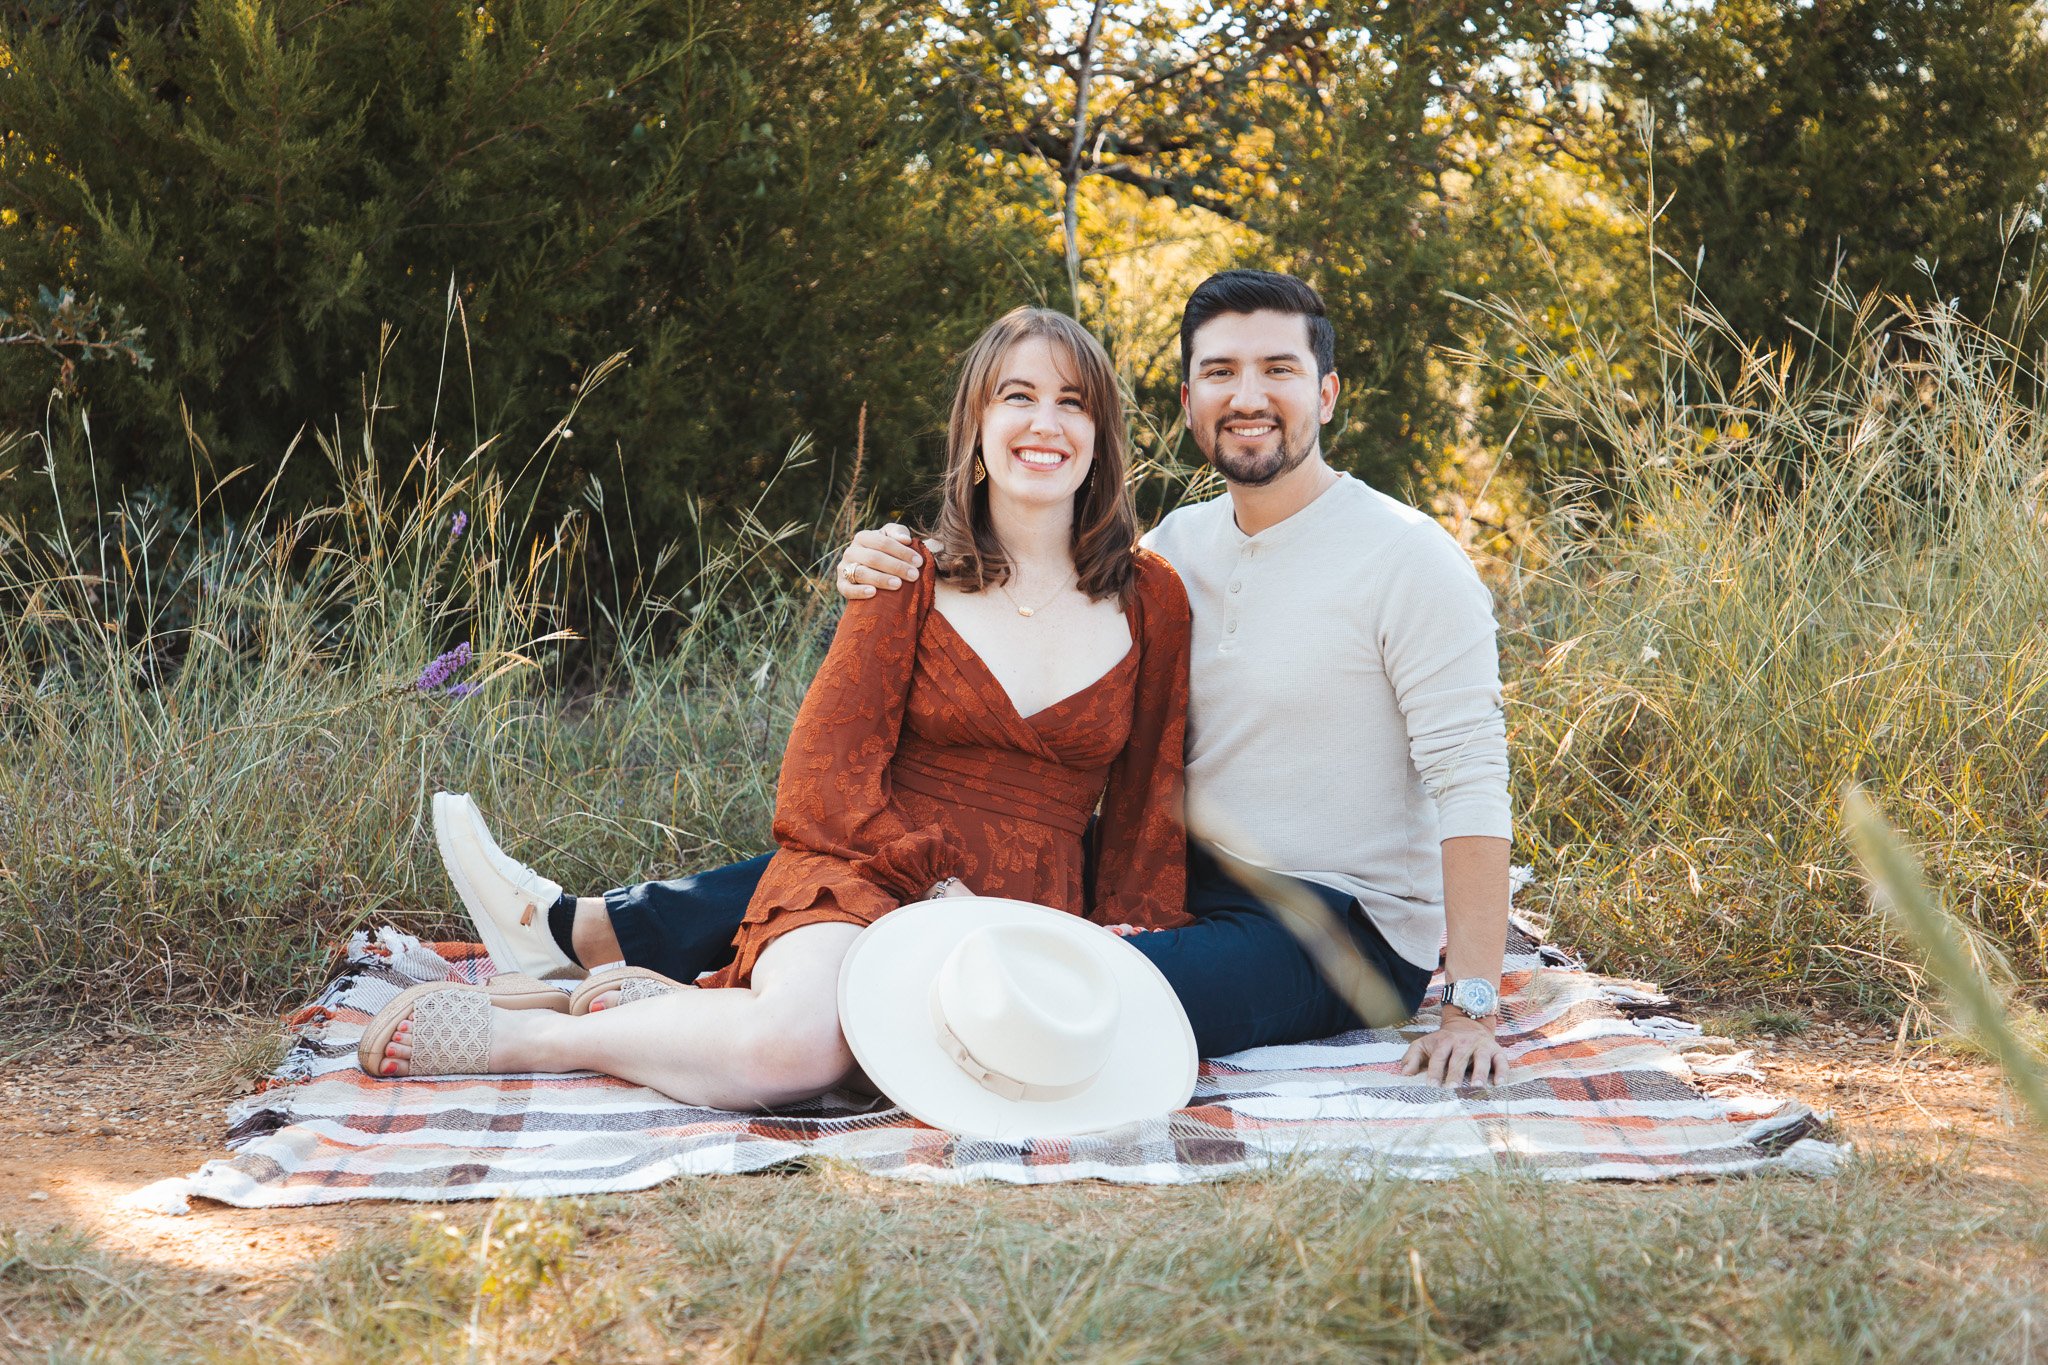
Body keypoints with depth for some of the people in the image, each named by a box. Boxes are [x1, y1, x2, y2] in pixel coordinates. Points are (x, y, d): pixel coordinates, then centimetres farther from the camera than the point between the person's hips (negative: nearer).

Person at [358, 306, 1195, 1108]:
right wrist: (941, 889, -13)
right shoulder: (912, 585, 6)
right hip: (866, 880, -1)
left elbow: (1149, 797, 17)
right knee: (794, 1043, -36)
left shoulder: (1151, 602, 10)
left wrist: (1130, 932, 3)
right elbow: (824, 778, -1)